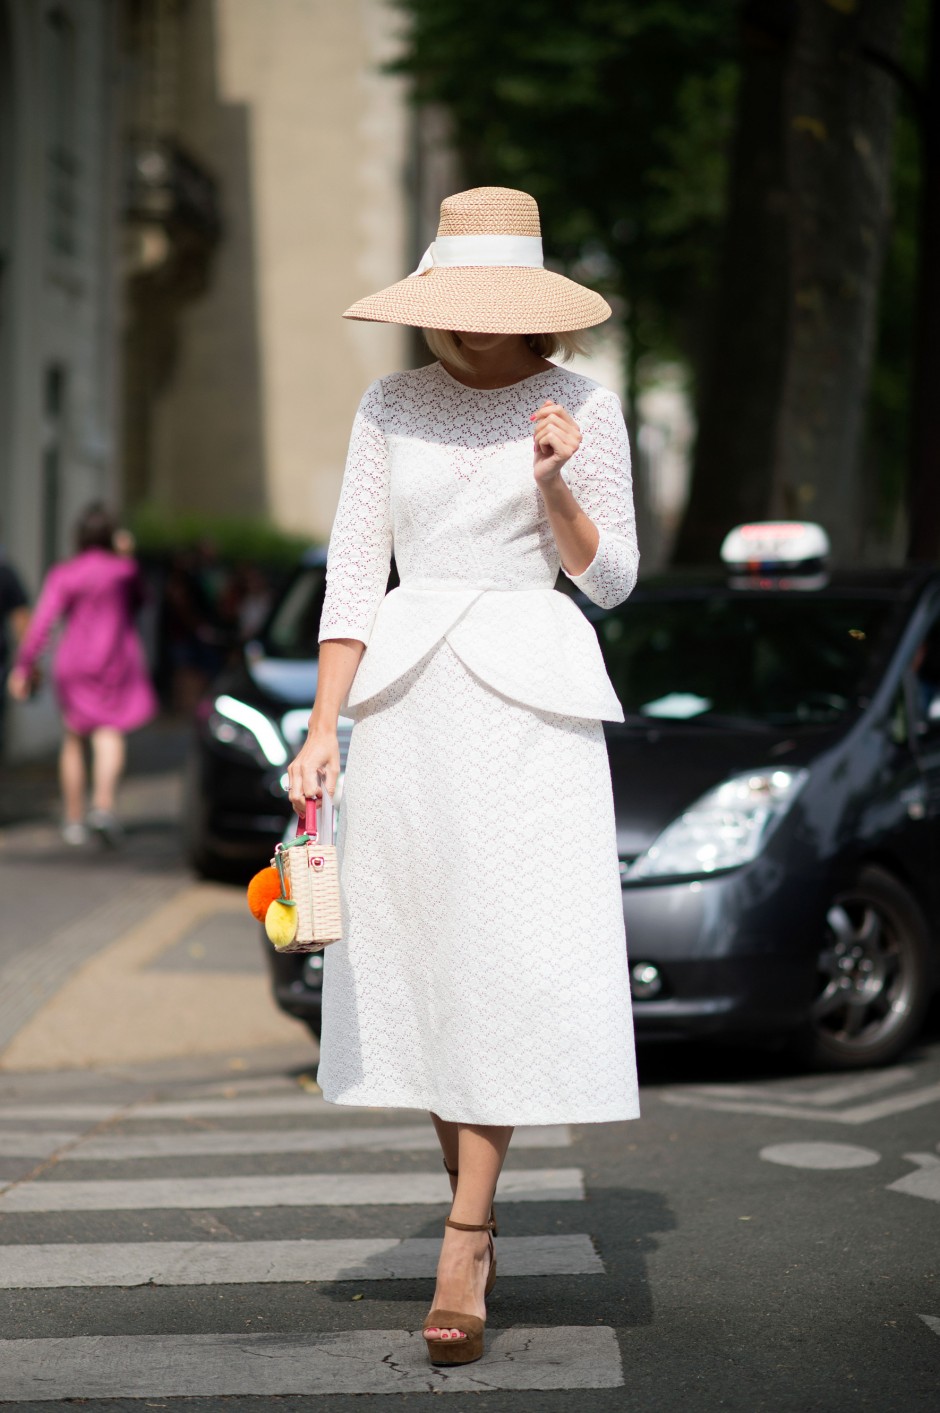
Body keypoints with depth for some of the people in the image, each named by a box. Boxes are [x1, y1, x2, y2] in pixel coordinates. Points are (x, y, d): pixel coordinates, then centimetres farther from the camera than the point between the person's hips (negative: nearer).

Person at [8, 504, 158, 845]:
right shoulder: (125, 569, -1)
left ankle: (74, 819, 16)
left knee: (73, 739, 12)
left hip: (73, 663, 1)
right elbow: (137, 602, 20)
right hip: (116, 661, -1)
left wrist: (24, 666, -11)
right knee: (109, 735, -10)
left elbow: (42, 622, -12)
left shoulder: (62, 574, -4)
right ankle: (103, 803, -33)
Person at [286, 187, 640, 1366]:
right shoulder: (391, 407, 7)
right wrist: (323, 729, -3)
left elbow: (610, 581, 3)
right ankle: (475, 1210, 23)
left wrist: (554, 481, -14)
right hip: (408, 701, 3)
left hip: (530, 703, -3)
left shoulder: (585, 407, 1)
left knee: (512, 961, -10)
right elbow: (353, 572, 5)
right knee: (420, 959, 6)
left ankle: (461, 1255, -7)